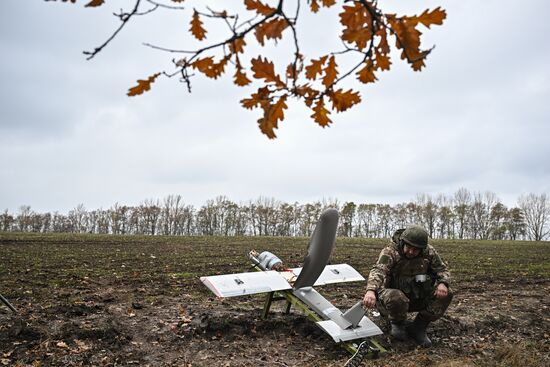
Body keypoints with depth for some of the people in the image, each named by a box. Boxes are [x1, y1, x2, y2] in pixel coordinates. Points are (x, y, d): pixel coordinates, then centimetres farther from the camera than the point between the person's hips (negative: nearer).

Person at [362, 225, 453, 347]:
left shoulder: (429, 252, -5)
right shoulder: (390, 252, -20)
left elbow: (443, 269, 4)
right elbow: (378, 271, -36)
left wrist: (442, 283, -21)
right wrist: (371, 290, -57)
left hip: (418, 298, 5)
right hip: (394, 292, -4)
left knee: (446, 294, -16)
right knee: (397, 299, -39)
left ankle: (418, 327, -1)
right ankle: (397, 323, -1)